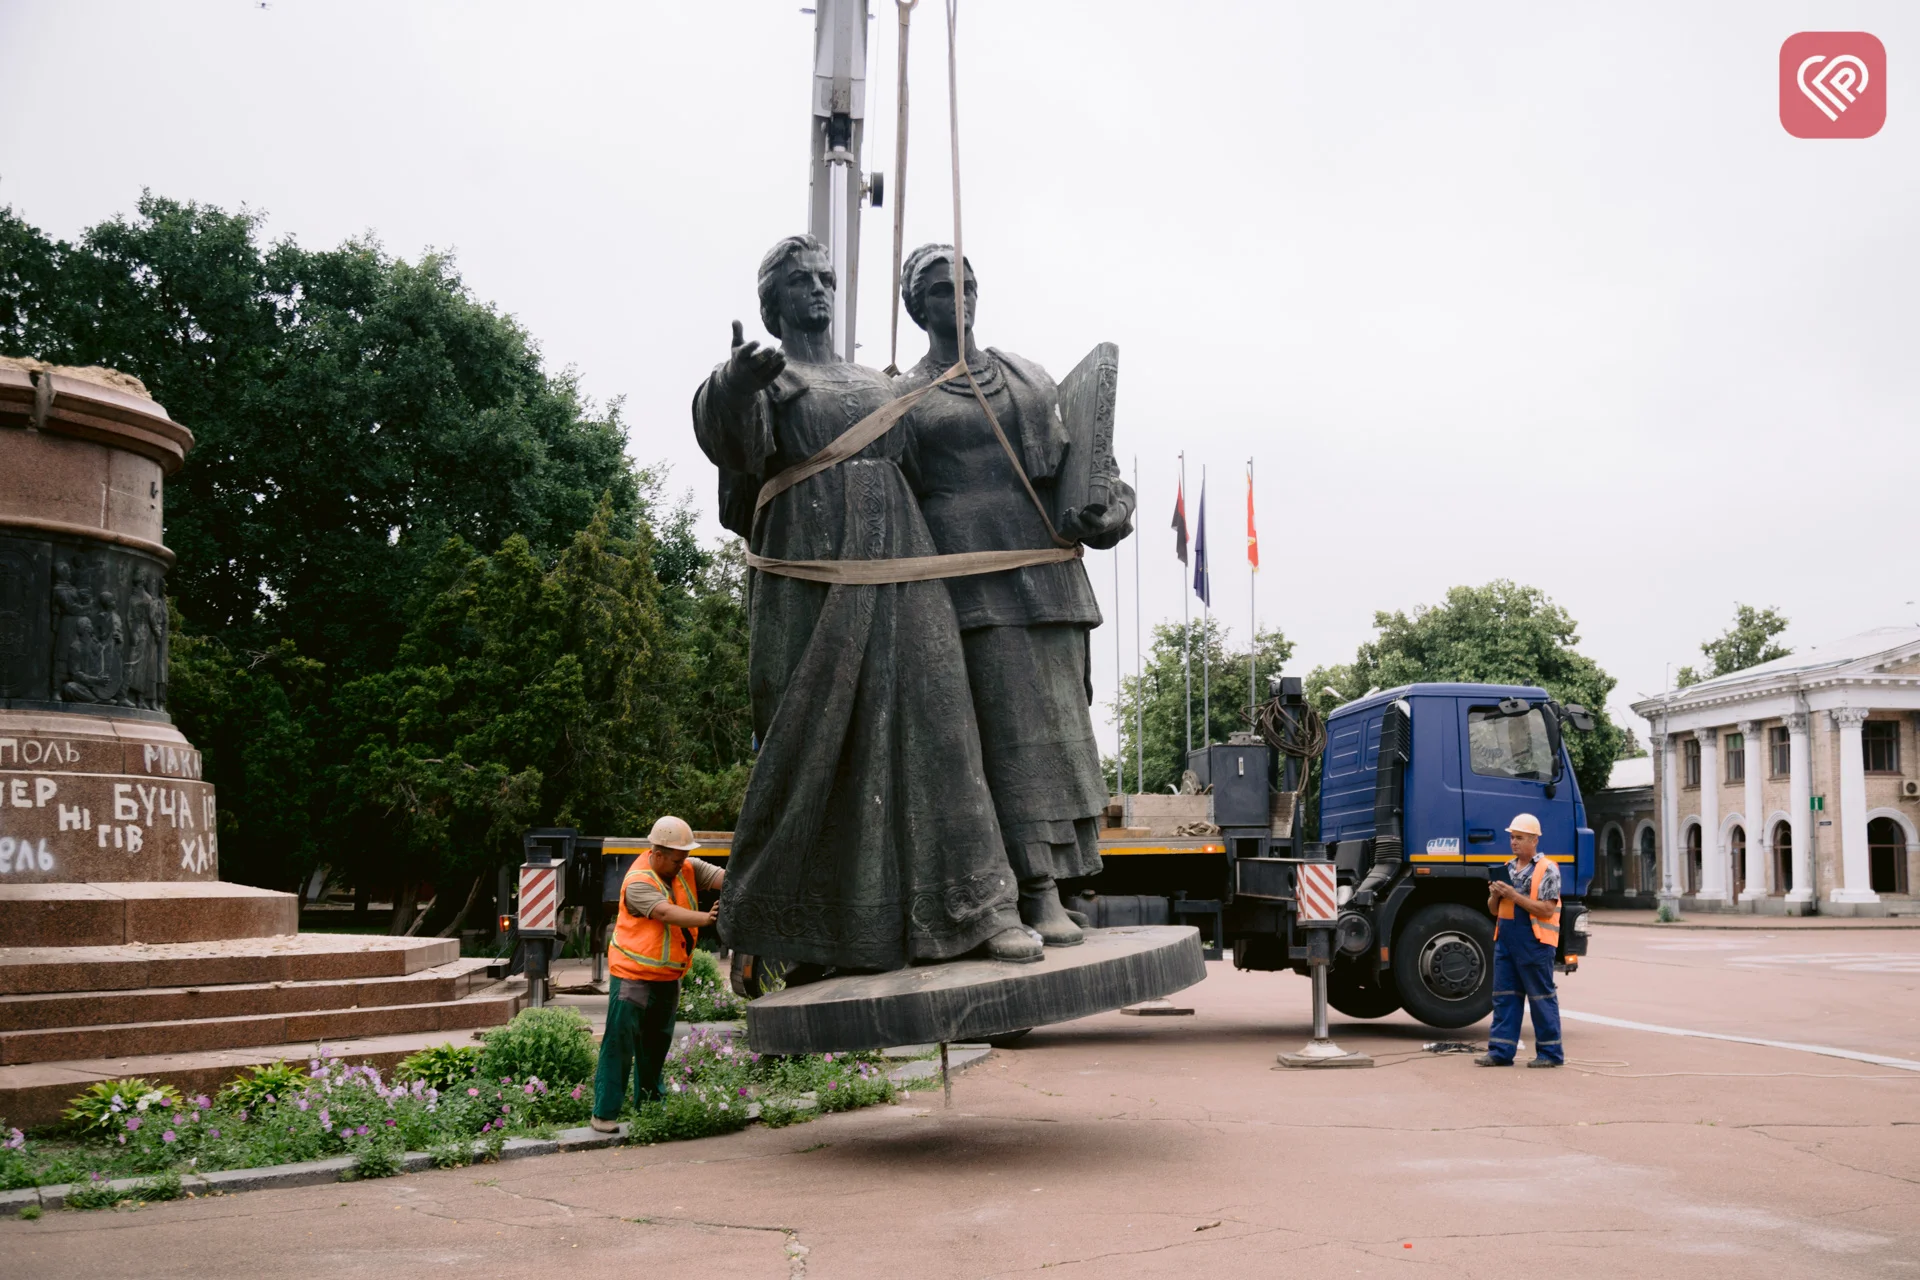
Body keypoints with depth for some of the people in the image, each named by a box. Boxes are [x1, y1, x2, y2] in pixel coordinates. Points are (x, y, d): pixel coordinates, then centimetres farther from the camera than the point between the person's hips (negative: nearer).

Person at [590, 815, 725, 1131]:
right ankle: (605, 1113, -1)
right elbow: (667, 913, -35)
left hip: (668, 978, 7)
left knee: (656, 1046, 16)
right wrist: (708, 918, -45)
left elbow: (723, 877, -12)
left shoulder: (688, 869, -1)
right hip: (633, 975, -7)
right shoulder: (638, 883, -21)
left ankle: (649, 1108, 28)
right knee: (620, 1043, -6)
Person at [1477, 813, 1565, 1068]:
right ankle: (1500, 1051, 9)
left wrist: (1513, 895, -18)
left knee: (1542, 997, 0)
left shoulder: (1547, 870, -5)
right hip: (1505, 940, 7)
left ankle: (1550, 1052, 8)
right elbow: (1494, 910, 20)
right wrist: (1495, 895, -2)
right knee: (1504, 996, 6)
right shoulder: (1508, 869, 16)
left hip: (1535, 942, -7)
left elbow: (1547, 909, -15)